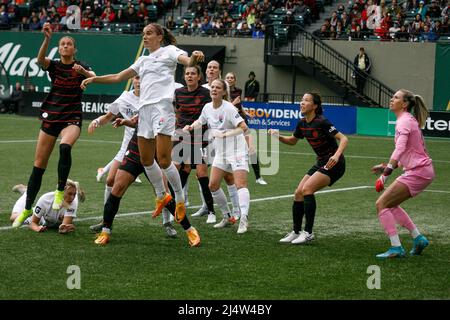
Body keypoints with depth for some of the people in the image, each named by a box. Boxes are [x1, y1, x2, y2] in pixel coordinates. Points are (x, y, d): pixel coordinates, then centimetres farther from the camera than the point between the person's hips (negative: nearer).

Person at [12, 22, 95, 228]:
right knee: (39, 164, 2)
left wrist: (83, 71, -40)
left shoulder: (81, 67, 2)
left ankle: (60, 191, -20)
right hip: (51, 117, 2)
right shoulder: (53, 65, 3)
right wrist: (47, 38, -37)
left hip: (72, 118, -2)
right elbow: (40, 59, -20)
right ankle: (27, 209, 13)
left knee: (65, 147, -35)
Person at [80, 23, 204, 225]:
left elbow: (188, 61, -15)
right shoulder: (143, 60, 25)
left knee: (163, 160, -13)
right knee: (146, 160, 7)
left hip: (161, 105, -7)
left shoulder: (168, 50, 5)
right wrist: (94, 79, 21)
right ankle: (161, 196, 25)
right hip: (144, 108, 7)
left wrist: (195, 57, -38)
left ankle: (180, 199, 2)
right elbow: (118, 77, 30)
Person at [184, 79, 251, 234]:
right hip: (221, 151, 8)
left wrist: (225, 134, -33)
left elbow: (244, 128, -26)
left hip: (237, 150, -8)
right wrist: (191, 127, 2)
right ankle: (227, 217, 18)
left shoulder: (228, 108, -18)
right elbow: (200, 121, 23)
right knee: (213, 185, 5)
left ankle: (244, 220, -28)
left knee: (240, 184, -19)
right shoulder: (207, 107, 2)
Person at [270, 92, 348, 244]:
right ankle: (296, 232, 12)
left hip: (333, 164, -8)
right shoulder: (302, 123, 3)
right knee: (298, 193, 1)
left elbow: (344, 139, -23)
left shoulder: (322, 122, -20)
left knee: (307, 189, -22)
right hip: (321, 163, 8)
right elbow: (293, 141, 20)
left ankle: (308, 232, -16)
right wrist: (279, 137, 0)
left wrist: (337, 155, -40)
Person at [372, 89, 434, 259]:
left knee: (381, 204, -11)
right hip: (419, 170, 10)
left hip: (418, 171, -10)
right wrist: (387, 167, 16)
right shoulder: (408, 120, 17)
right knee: (390, 204, 19)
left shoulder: (404, 121, -13)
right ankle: (418, 238, 18)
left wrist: (386, 174, -32)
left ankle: (396, 248, -15)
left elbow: (400, 149, -28)